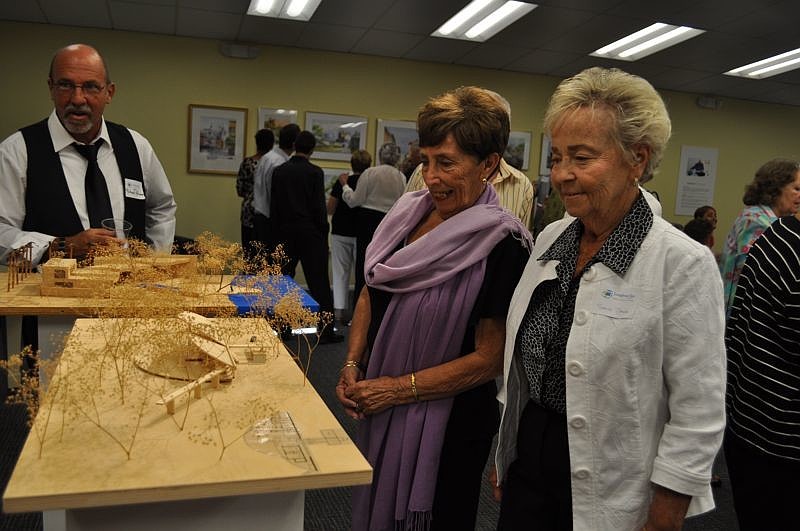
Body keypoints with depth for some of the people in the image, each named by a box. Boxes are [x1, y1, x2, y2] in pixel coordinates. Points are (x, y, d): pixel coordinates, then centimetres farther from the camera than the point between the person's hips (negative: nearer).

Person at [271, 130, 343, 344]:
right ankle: (326, 330, 2)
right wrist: (324, 233, -1)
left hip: (285, 232, 4)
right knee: (319, 282, 0)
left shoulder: (279, 171, 5)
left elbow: (273, 206, 6)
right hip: (310, 233, -4)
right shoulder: (315, 172, -8)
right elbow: (319, 207, -10)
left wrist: (277, 232, 13)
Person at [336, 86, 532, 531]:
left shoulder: (502, 244, -20)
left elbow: (489, 358, -18)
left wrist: (400, 388, -17)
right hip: (381, 410, 6)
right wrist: (353, 366, -4)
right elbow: (371, 294, 8)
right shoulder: (408, 213, -2)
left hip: (448, 423, -5)